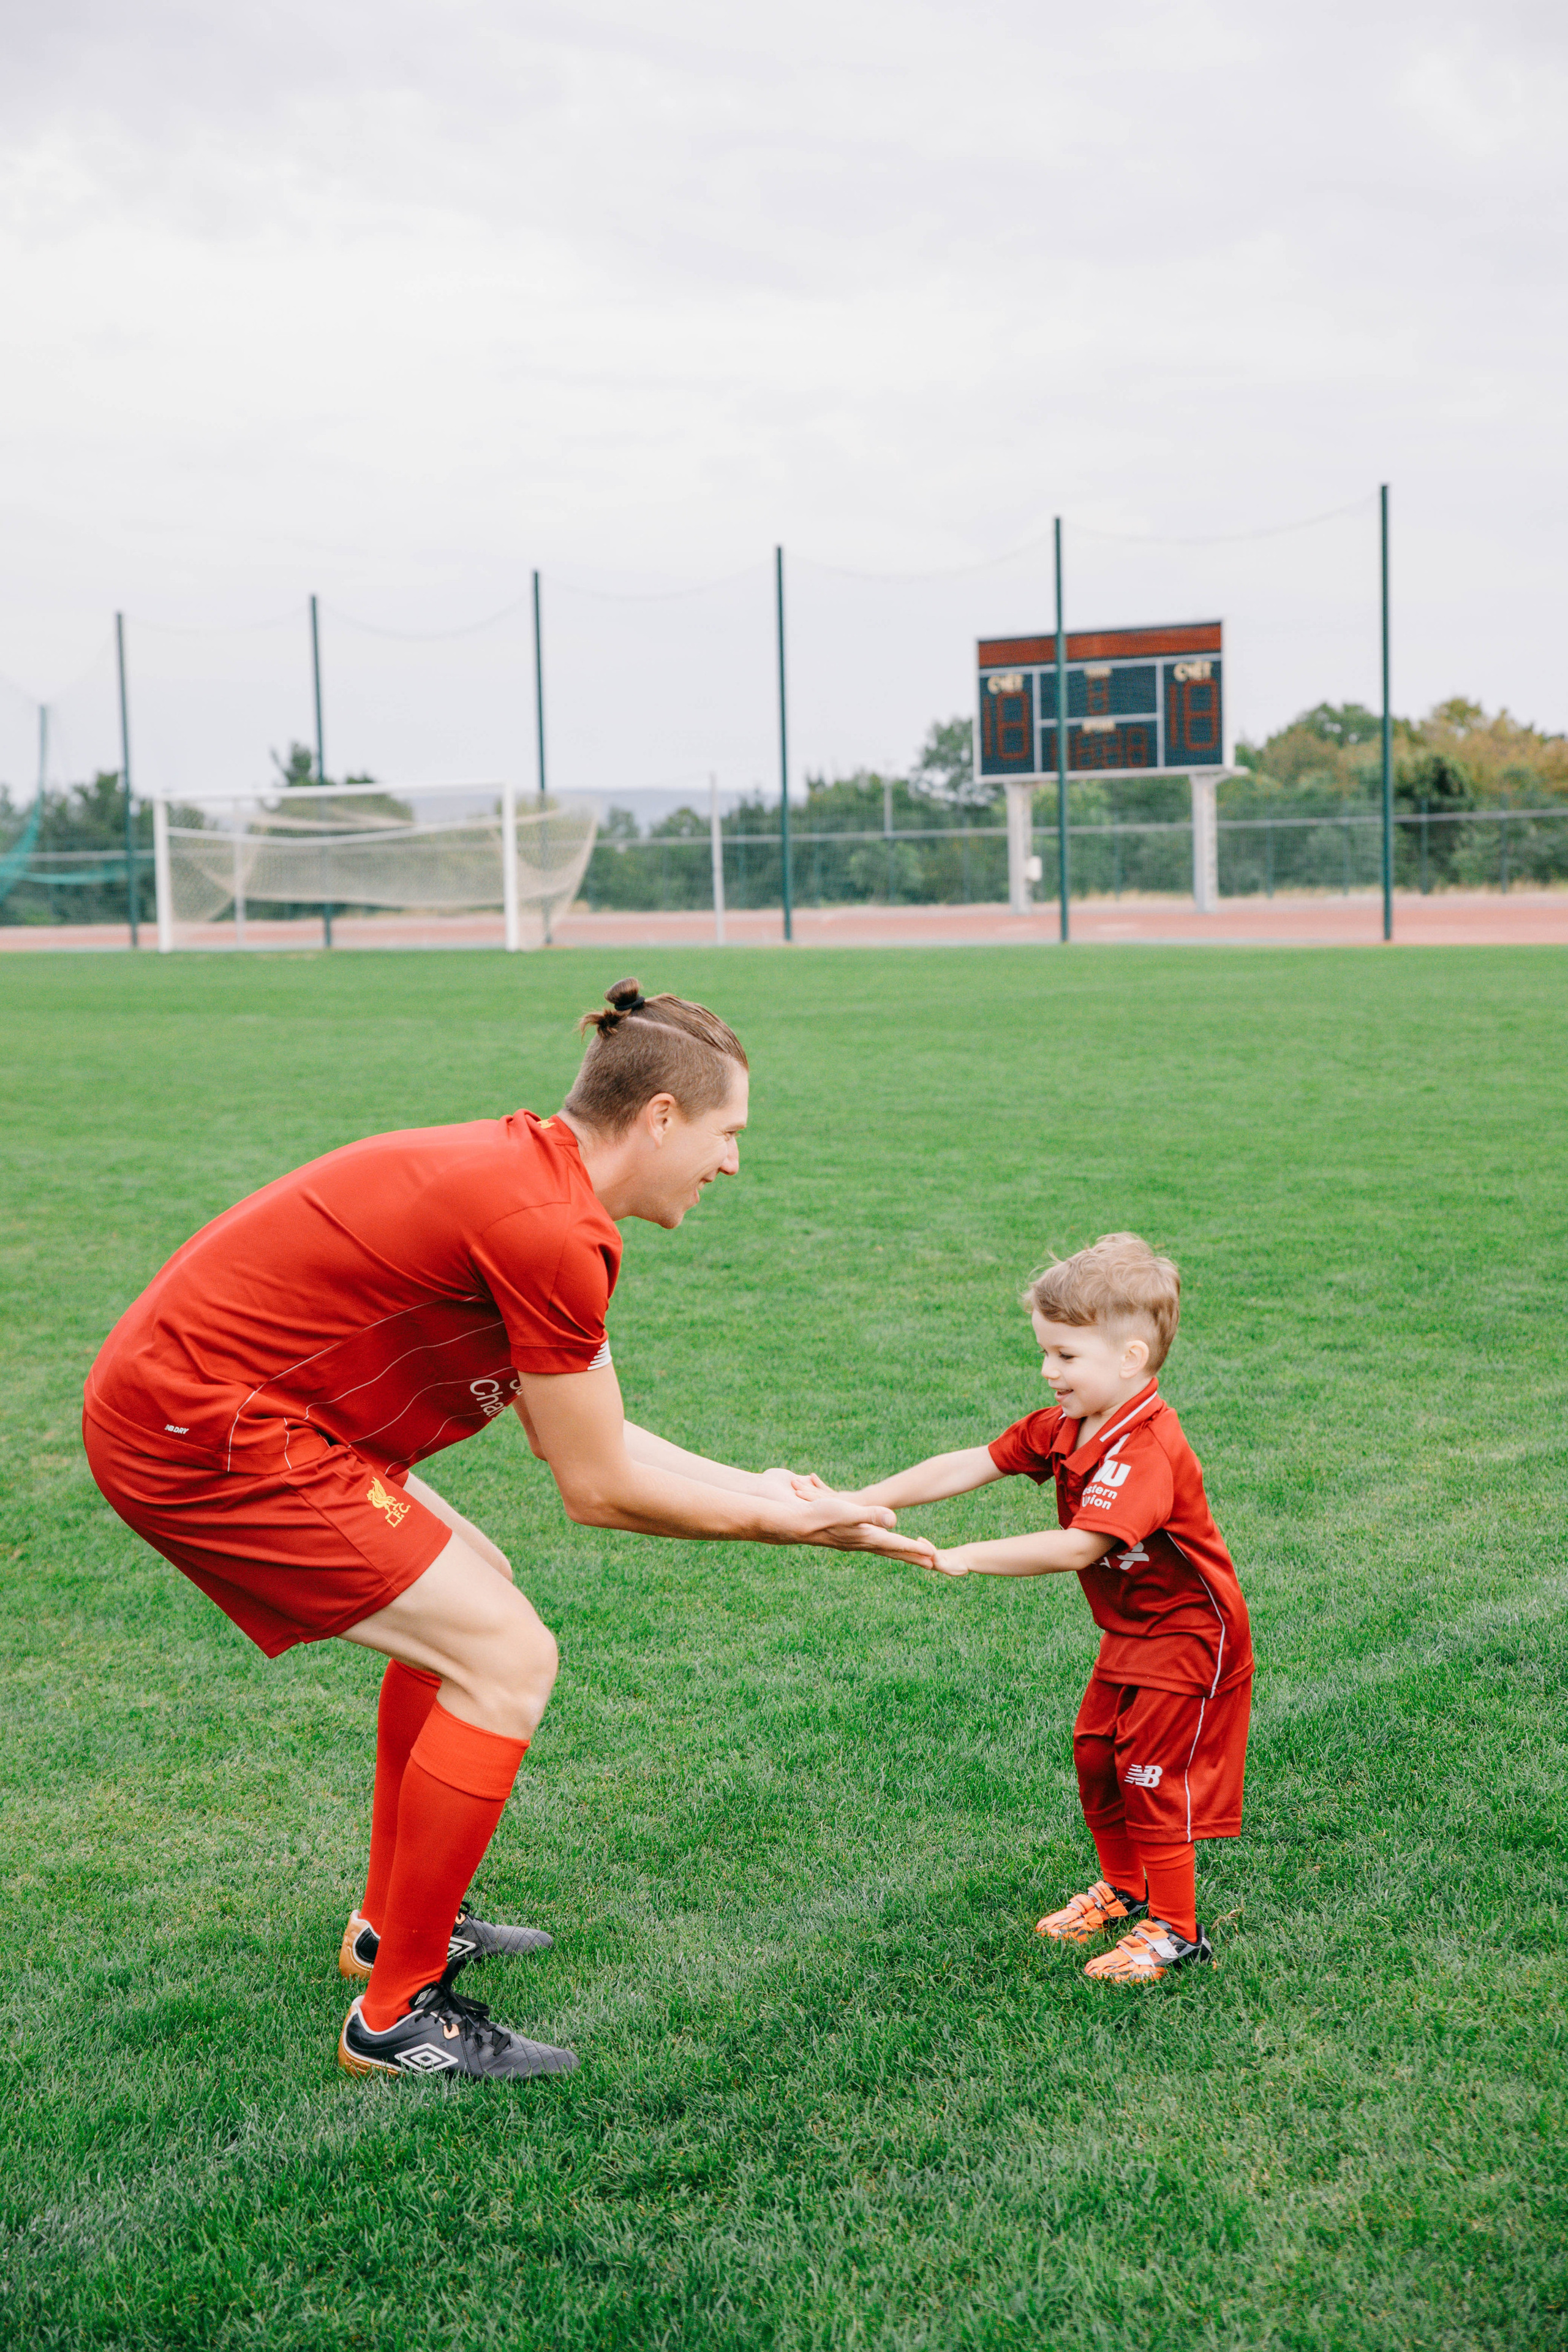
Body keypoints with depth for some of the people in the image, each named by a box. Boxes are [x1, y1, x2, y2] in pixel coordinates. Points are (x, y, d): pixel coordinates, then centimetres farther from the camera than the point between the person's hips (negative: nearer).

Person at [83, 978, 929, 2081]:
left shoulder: (523, 1167, 11)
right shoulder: (556, 1230, -20)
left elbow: (580, 1428, 18)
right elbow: (597, 1489, -11)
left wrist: (753, 1484, 20)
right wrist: (779, 1522, 1)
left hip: (171, 1393, 11)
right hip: (203, 1430, -11)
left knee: (471, 1595, 23)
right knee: (508, 1657, -8)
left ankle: (395, 1921, 35)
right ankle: (399, 2013, 4)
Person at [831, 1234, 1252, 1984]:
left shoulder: (1145, 1450, -33)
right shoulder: (1063, 1428, -3)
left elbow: (1075, 1548, -41)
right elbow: (967, 1465, -6)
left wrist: (966, 1558, -39)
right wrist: (861, 1503, -14)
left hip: (1186, 1635, -9)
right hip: (1128, 1633, 9)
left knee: (1152, 1774, -3)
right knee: (1095, 1755, 17)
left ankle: (1175, 1930, 12)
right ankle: (1123, 1889, 37)